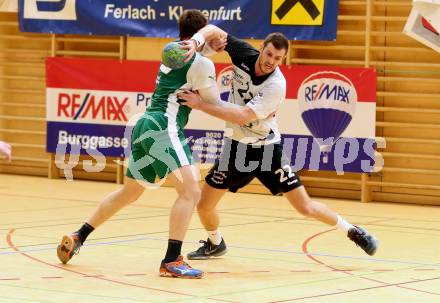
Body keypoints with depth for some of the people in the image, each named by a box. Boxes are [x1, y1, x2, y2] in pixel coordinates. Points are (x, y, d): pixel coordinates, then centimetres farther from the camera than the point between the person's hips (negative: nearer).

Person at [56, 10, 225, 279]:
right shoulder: (202, 63, -4)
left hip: (145, 125, 9)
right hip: (164, 128, -9)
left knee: (129, 192, 24)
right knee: (191, 191, -15)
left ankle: (78, 237, 29)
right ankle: (171, 261, -23)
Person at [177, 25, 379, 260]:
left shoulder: (276, 85, -26)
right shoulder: (244, 54, -12)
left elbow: (242, 116, -32)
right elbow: (213, 30, -3)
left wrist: (200, 104, -32)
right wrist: (194, 42, -25)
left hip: (267, 148, -4)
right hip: (237, 146, 4)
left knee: (306, 207, -5)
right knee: (204, 205, 2)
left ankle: (352, 231, 17)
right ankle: (215, 244, 33)